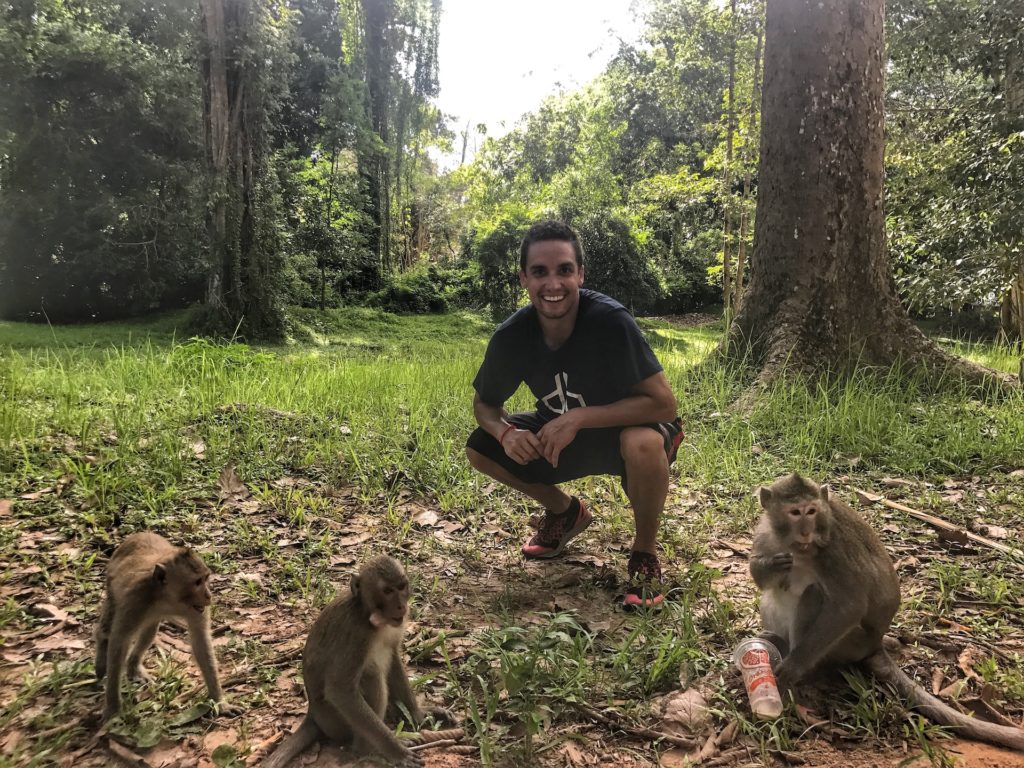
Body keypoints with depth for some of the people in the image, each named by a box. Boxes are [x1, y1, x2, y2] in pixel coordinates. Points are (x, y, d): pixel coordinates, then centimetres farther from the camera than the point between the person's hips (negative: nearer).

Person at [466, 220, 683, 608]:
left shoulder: (610, 321, -31)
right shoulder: (511, 337, -17)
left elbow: (664, 403, -30)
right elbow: (485, 404, -2)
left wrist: (579, 418, -36)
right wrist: (505, 432, -25)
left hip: (625, 431, -5)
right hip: (562, 436, 5)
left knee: (644, 444, -39)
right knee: (480, 449, -10)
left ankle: (645, 552, -8)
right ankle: (566, 511, 16)